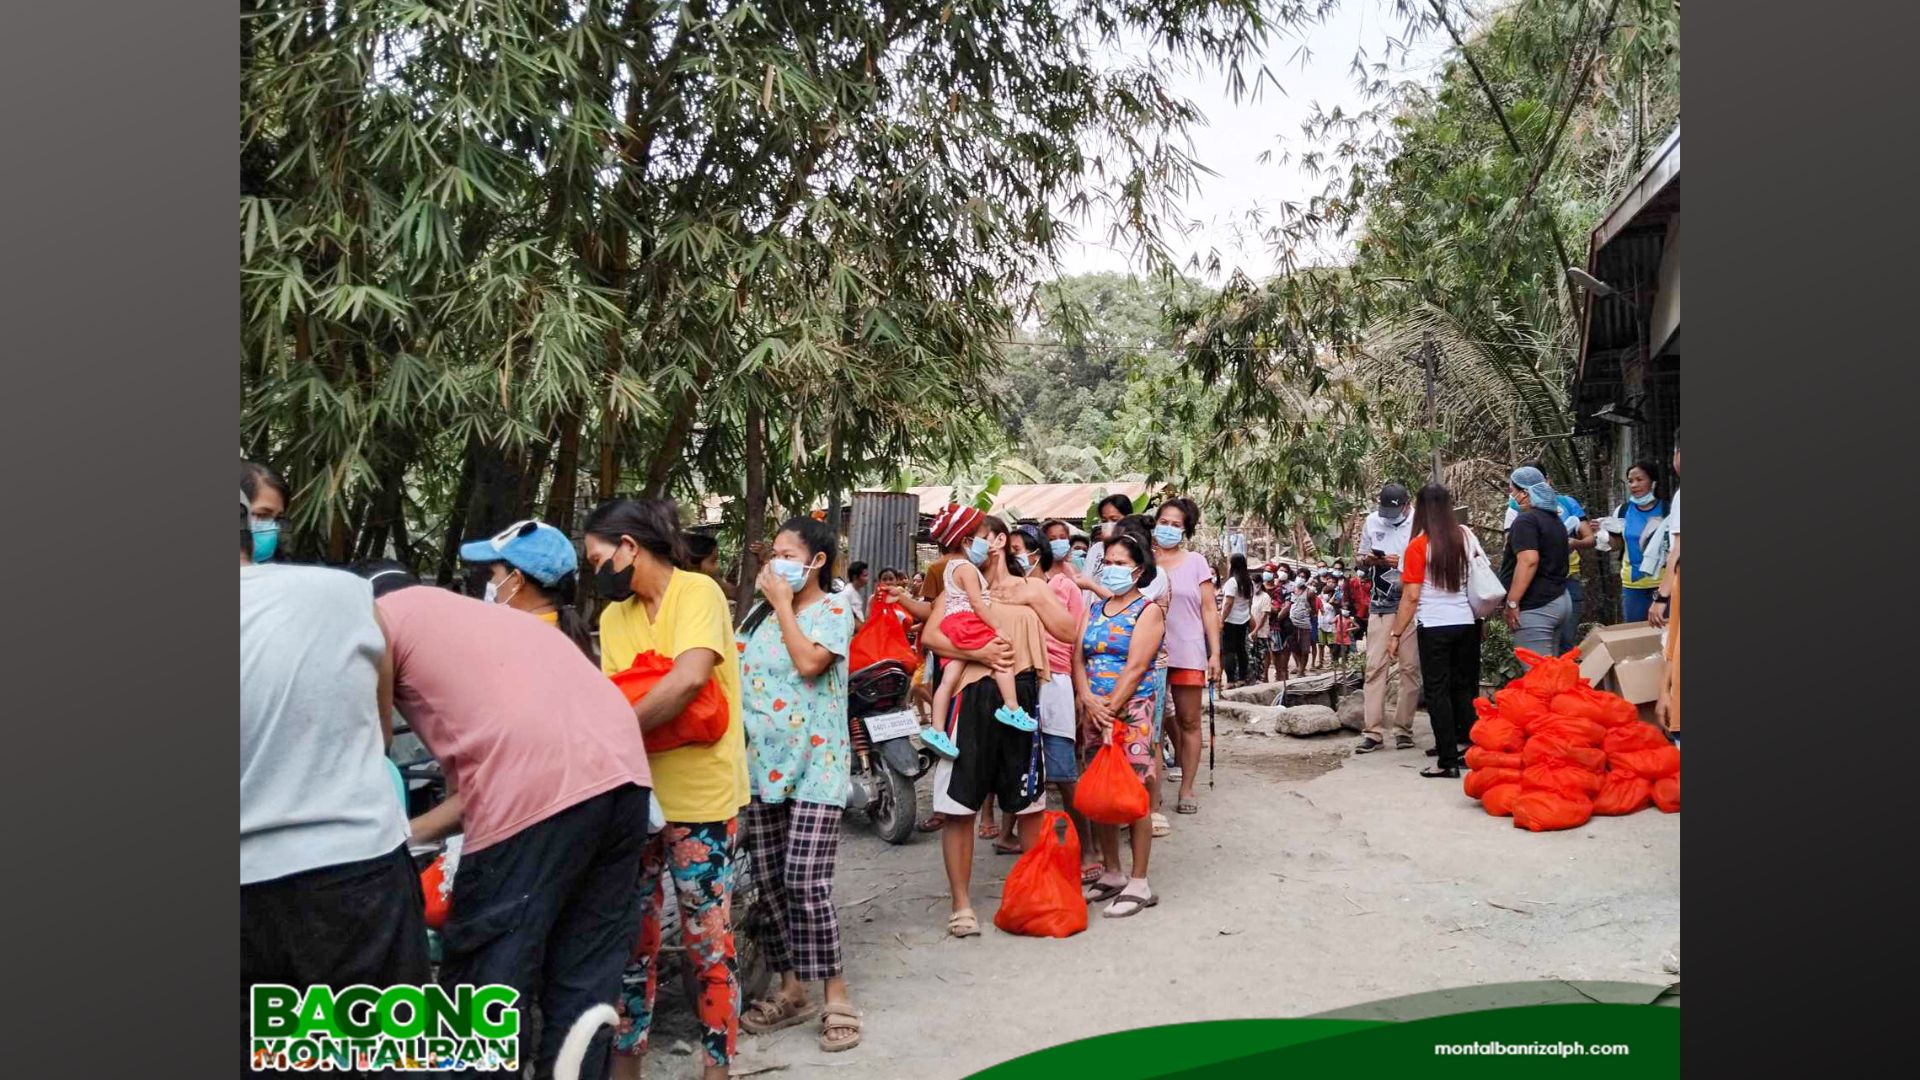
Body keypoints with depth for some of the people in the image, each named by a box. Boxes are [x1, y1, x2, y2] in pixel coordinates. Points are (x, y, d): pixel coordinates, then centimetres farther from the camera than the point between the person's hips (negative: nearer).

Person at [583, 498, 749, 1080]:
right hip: (636, 794, 6)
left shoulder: (698, 593, -11)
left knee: (708, 943, 4)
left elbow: (688, 678, -26)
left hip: (701, 797, -6)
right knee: (629, 939, 13)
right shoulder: (613, 617, 10)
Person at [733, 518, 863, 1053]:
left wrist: (784, 604, -11)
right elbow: (731, 669, 18)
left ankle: (835, 994, 0)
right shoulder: (759, 612, 13)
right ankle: (790, 989, 20)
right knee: (766, 883, 7)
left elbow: (809, 662, -19)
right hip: (760, 763, 6)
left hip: (814, 765, -6)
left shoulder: (834, 609, -3)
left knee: (805, 883, -13)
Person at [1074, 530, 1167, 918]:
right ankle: (1111, 874, 22)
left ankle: (1139, 884, 3)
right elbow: (1078, 657, 6)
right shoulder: (1093, 610, 16)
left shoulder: (1147, 611, -2)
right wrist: (1089, 701, -10)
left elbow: (1135, 668, -12)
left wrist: (1110, 710, -16)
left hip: (1133, 711, -6)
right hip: (1096, 712, 6)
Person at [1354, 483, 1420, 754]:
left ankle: (1403, 728, 10)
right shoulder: (1372, 521, 7)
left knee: (1410, 667, 1)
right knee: (1375, 666, -2)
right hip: (1379, 604, 3)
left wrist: (1402, 563, -16)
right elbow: (1359, 558, 17)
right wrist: (1368, 560, -5)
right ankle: (1373, 731, -1)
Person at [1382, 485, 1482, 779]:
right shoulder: (1466, 536, 3)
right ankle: (1466, 747, 21)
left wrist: (1395, 633, -3)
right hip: (1467, 622, 5)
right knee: (1463, 687, 16)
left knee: (1437, 691, 1)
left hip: (1434, 625, -4)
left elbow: (1411, 596, -10)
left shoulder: (1418, 546, -9)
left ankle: (1448, 761, 0)